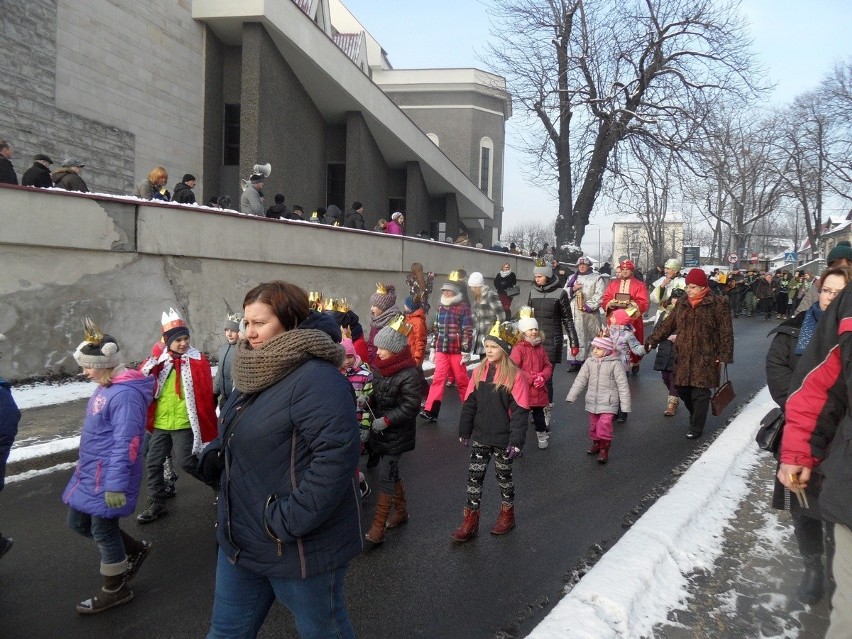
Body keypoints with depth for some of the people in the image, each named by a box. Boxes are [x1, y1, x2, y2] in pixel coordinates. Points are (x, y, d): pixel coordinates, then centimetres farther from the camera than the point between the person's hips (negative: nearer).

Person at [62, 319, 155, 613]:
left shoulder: (126, 393, -25)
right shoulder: (105, 388, 7)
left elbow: (125, 444, -26)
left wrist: (116, 485, -25)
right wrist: (85, 463, 25)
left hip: (108, 477, -10)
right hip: (90, 471, 10)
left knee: (103, 531, 5)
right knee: (78, 522, 19)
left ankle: (115, 590, 26)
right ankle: (135, 549, 36)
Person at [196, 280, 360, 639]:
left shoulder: (316, 379, -24)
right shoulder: (257, 373, 6)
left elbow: (337, 454, -32)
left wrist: (289, 521, -28)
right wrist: (215, 454, -1)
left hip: (301, 546, -8)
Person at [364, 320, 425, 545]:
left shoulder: (410, 374, -21)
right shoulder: (383, 368, 3)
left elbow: (410, 406, -21)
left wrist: (386, 420, -24)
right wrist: (367, 402, -4)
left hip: (397, 434, -8)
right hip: (382, 431, 8)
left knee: (386, 477, -4)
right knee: (392, 472, 19)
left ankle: (378, 527, 5)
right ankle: (401, 511, 38)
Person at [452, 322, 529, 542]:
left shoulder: (515, 375, -15)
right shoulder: (479, 371, -1)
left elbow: (520, 412, -15)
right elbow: (469, 404, 5)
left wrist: (516, 441, -18)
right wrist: (464, 431, 7)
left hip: (503, 439, -4)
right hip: (480, 437, 4)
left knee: (503, 475, 15)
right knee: (474, 475, 6)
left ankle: (507, 514, 37)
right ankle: (470, 521, 19)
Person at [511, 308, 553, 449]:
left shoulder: (540, 348, 7)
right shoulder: (518, 348, -12)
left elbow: (548, 366, 10)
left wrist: (542, 377, -10)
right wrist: (531, 378, -19)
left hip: (538, 390, 5)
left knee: (539, 414, 18)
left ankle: (542, 434, 39)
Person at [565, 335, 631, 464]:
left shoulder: (614, 363, -11)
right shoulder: (589, 362, 0)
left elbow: (622, 385, -9)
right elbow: (580, 380, 5)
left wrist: (625, 405, -9)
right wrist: (571, 397, 3)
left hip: (608, 403, -5)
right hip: (592, 401, 5)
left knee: (604, 425, -14)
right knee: (593, 425, 15)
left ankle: (604, 450, 2)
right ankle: (596, 444, 37)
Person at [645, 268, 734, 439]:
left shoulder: (718, 303, -7)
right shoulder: (682, 304, 10)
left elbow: (726, 332, -8)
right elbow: (668, 324, 11)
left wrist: (724, 355, -12)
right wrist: (652, 341, 4)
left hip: (705, 357, -5)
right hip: (683, 356, 6)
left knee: (699, 393, -2)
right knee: (682, 389, 10)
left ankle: (696, 427, 11)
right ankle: (696, 417, 35)